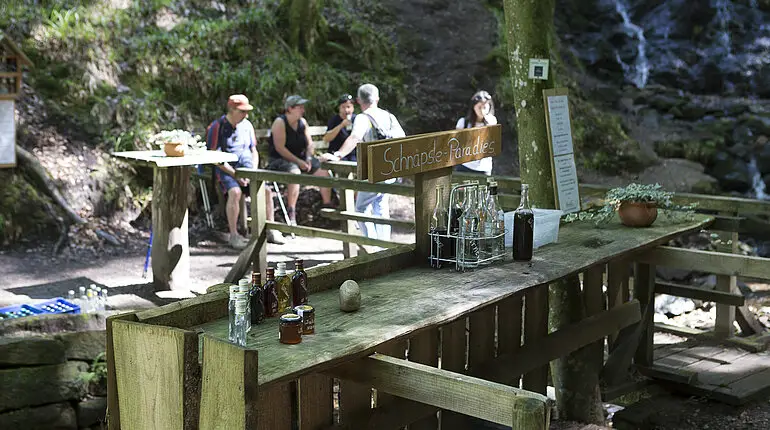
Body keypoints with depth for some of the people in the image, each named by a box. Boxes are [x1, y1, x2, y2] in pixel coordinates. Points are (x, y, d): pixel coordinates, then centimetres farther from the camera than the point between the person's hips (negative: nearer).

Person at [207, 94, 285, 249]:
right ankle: (233, 235, -26)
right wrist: (235, 175, -16)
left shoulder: (247, 125, 14)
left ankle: (270, 230, -7)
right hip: (226, 170, -5)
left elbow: (254, 152, 19)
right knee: (235, 192, -34)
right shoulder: (217, 127, -4)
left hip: (247, 167, 5)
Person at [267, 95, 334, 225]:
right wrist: (299, 162, -23)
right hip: (281, 160, -7)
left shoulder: (302, 122, 8)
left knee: (324, 171, -7)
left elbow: (309, 143, 12)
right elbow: (280, 148, -20)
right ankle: (291, 213, -33)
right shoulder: (280, 122, -14)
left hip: (300, 158, 7)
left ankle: (327, 205, 10)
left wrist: (308, 158, -8)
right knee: (295, 172, -38)